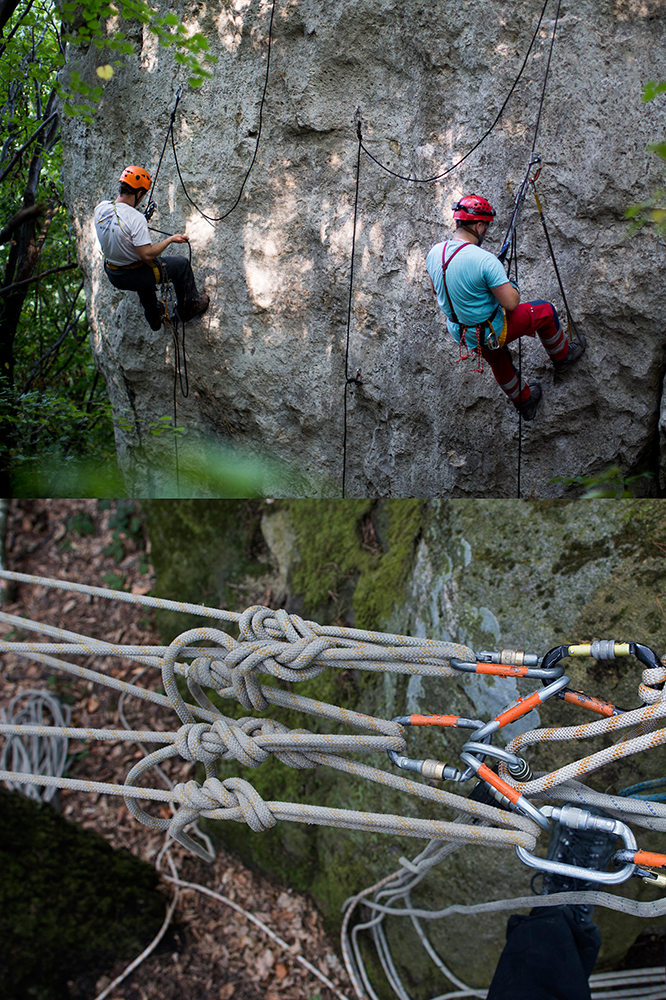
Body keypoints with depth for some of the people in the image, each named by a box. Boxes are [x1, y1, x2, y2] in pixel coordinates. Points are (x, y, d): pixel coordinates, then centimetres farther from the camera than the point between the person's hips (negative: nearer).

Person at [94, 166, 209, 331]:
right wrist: (171, 239, -15)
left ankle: (154, 319, 50)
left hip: (112, 275, 7)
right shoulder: (135, 218, -30)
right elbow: (147, 254, -29)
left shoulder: (100, 208, -7)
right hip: (135, 277, -7)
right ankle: (189, 308, 32)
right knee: (182, 264, 14)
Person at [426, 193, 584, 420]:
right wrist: (511, 287, -4)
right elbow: (511, 303, -27)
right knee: (545, 311, 17)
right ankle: (561, 357, 43)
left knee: (497, 361, 36)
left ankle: (523, 402, 57)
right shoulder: (484, 260, -31)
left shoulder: (435, 252, -10)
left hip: (459, 332, 7)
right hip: (492, 332, -7)